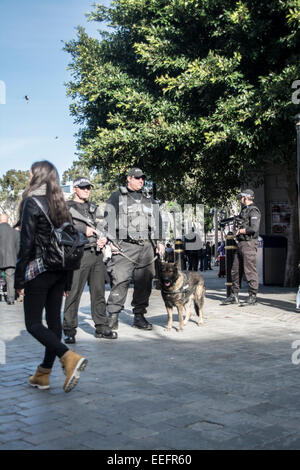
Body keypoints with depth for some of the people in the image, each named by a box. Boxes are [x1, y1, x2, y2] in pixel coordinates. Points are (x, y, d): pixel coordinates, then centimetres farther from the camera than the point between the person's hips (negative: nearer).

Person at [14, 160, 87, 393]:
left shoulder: (32, 202, -10)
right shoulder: (61, 205, 10)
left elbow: (26, 244, -14)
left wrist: (19, 279, -9)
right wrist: (67, 281, 15)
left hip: (39, 271, -7)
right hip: (59, 272, 7)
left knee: (33, 323, 0)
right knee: (54, 321, 10)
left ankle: (70, 358, -19)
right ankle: (43, 374, 19)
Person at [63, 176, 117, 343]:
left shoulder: (94, 207, 22)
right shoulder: (67, 207, 3)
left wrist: (104, 238, 5)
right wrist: (84, 230, -13)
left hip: (97, 254, 6)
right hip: (79, 254, -6)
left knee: (99, 292, 9)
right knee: (74, 293, -7)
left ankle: (102, 327, 17)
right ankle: (70, 331, -1)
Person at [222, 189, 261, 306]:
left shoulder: (253, 211, -10)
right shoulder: (244, 210, 19)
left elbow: (254, 228, -21)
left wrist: (240, 231, -10)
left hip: (249, 244, -10)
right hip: (240, 243, 10)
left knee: (250, 271, -5)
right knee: (235, 270, 10)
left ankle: (252, 297, 1)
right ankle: (234, 296, 17)